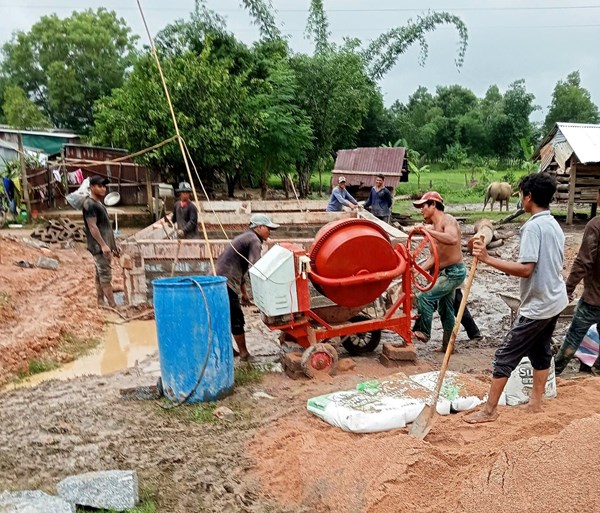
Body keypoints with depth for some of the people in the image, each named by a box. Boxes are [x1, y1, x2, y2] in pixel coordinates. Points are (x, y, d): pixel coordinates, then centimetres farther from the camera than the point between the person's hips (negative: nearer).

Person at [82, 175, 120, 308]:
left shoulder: (99, 203, 18)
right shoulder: (89, 204, -12)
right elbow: (92, 227, -19)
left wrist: (113, 245, 21)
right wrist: (103, 245, -24)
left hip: (105, 246, 10)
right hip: (99, 247, -10)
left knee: (100, 276, 11)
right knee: (105, 276, -9)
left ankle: (100, 304, 16)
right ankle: (113, 306, -8)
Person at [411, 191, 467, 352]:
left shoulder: (447, 220, -14)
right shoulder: (434, 228, 12)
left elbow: (453, 239, -35)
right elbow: (434, 256, 9)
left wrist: (429, 231, -36)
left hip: (454, 272, -10)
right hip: (444, 273, 10)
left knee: (424, 297, -19)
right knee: (445, 310, 16)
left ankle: (423, 332, -6)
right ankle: (448, 345, 28)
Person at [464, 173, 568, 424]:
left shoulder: (533, 226, -20)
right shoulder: (555, 225, 8)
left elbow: (526, 269, -28)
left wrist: (488, 258, -29)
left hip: (537, 306, -9)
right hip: (555, 300, 9)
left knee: (505, 355, -2)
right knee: (541, 350, 19)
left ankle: (489, 410, 5)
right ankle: (536, 401, 30)